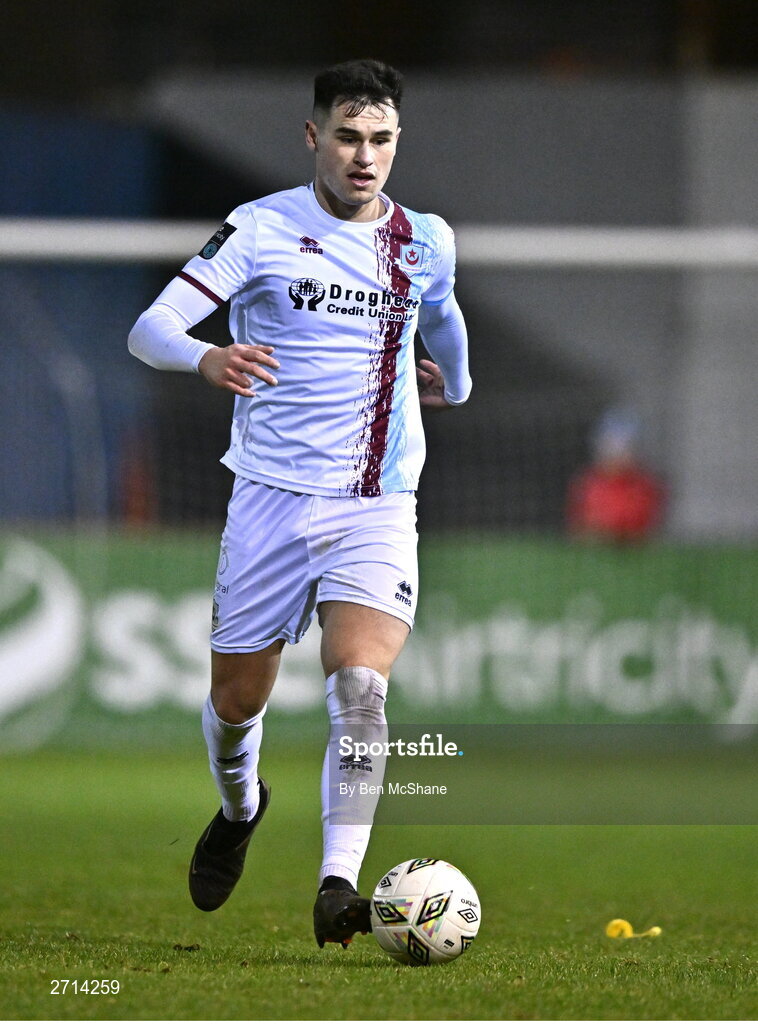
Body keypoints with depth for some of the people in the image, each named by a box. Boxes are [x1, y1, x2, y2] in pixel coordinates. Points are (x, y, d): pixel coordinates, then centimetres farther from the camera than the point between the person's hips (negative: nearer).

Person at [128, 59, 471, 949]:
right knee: (235, 700, 10)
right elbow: (151, 329, -13)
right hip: (271, 497, -1)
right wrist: (206, 358, -34)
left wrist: (454, 383, 46)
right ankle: (239, 809, 44)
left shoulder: (427, 242, 6)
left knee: (360, 683, -22)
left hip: (379, 504, 1)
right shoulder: (262, 229, -5)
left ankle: (338, 883, -22)